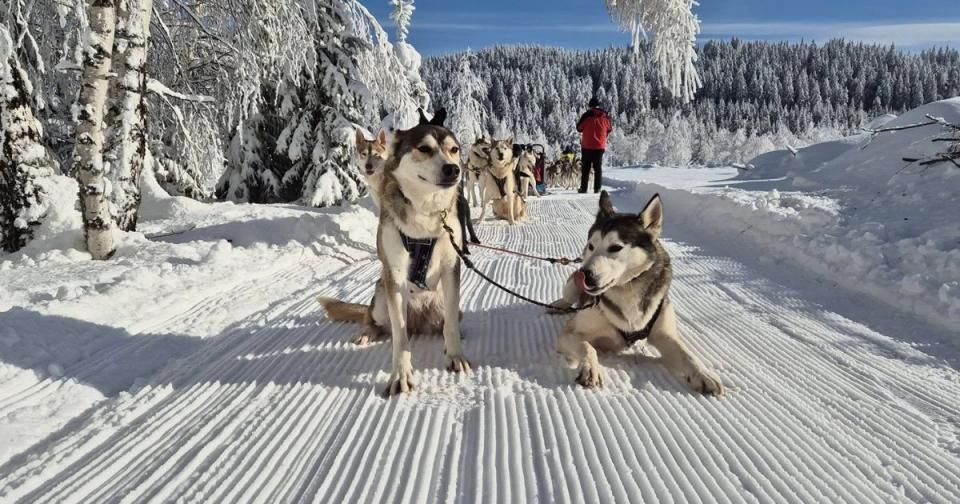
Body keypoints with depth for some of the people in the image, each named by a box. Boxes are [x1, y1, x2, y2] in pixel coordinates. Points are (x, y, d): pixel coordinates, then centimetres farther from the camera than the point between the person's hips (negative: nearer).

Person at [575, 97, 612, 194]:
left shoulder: (587, 115, -9)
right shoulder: (605, 116, 1)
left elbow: (579, 128, -1)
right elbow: (610, 129, 13)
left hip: (587, 146, -2)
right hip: (600, 146, 2)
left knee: (586, 168, 4)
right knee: (597, 168, 9)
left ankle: (583, 188, 3)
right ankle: (597, 188, 5)